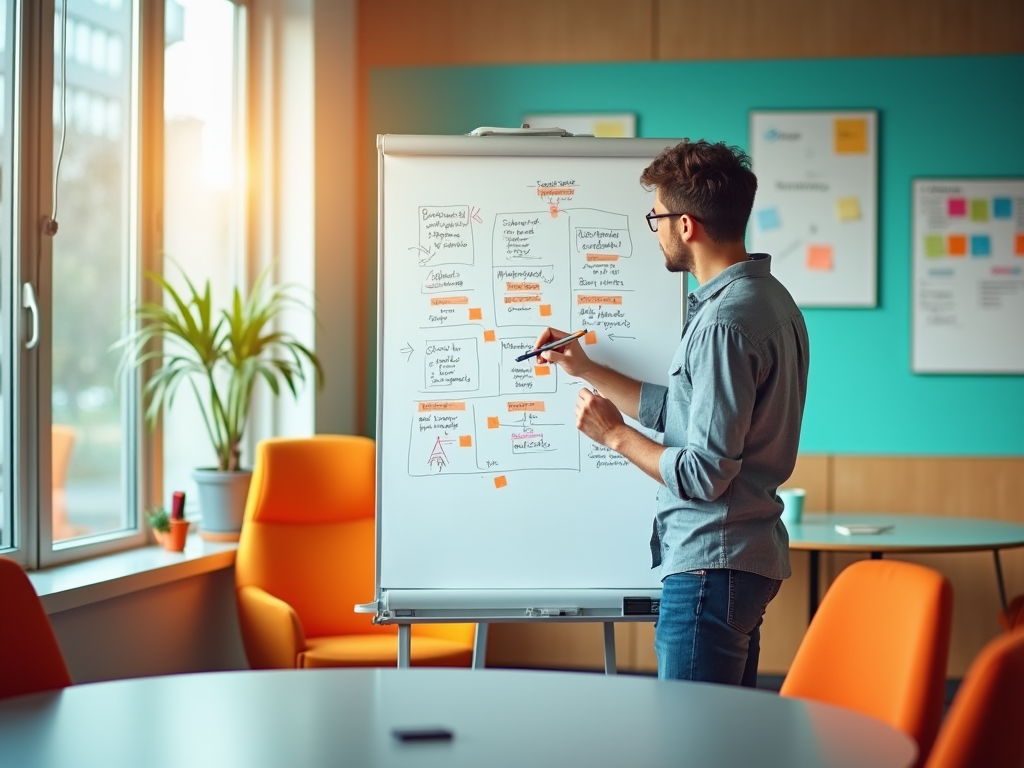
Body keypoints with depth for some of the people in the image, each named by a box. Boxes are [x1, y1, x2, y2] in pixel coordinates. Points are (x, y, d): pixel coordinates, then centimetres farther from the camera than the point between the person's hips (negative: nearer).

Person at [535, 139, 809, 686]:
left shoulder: (725, 322, -20)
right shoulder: (767, 298, 12)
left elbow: (706, 475, -22)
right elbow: (689, 412, 21)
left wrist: (615, 434, -9)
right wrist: (586, 370, 26)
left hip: (711, 564, -11)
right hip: (748, 557, 11)